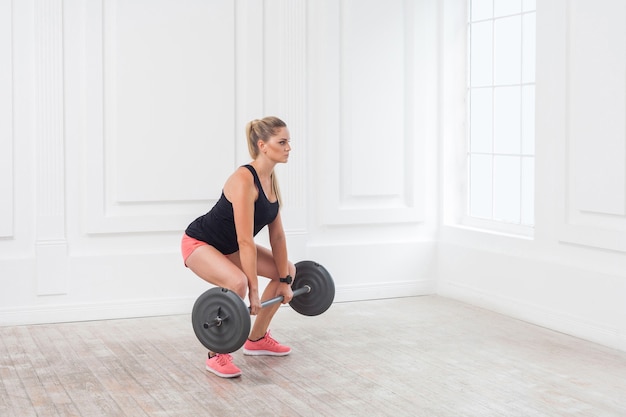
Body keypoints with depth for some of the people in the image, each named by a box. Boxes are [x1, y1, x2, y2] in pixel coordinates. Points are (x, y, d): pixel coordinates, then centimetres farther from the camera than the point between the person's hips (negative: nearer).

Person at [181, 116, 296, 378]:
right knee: (238, 282, -36)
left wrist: (285, 280, 0)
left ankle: (257, 339, 21)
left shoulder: (271, 180, -4)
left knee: (288, 271, 10)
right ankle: (218, 355, -16)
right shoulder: (244, 180, -30)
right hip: (199, 242, -9)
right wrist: (253, 291, -31)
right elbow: (246, 241, -32)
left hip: (227, 246, 10)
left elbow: (277, 235, 1)